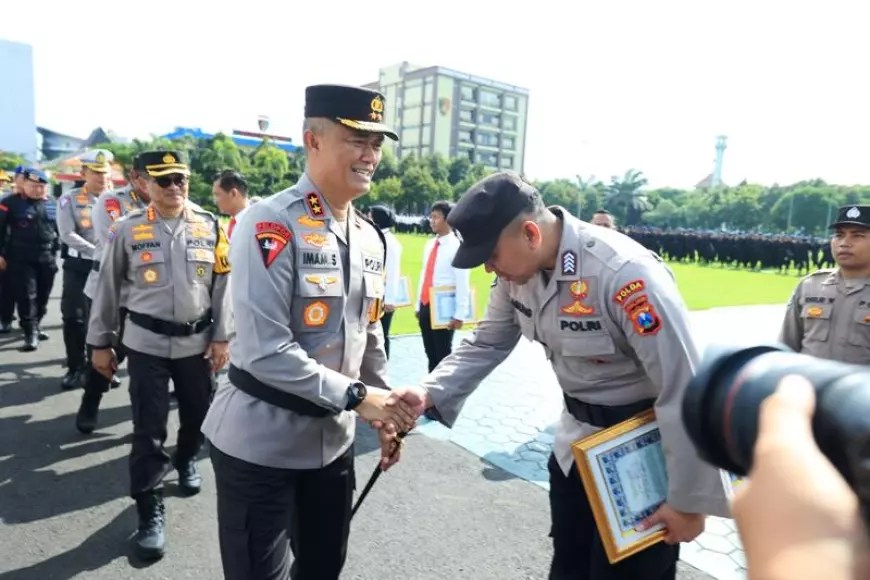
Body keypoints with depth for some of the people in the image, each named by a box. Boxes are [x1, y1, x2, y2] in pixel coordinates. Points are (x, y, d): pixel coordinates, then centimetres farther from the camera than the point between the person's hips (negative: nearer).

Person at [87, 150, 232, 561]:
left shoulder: (210, 226, -1)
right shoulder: (127, 229, -4)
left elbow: (222, 284, 1)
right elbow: (108, 288, 3)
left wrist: (221, 336, -1)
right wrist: (100, 342, 5)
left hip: (196, 340, 2)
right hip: (145, 341, -1)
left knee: (197, 412, 16)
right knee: (148, 427, 0)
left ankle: (187, 460, 47)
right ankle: (150, 510, 14)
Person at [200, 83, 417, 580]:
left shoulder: (372, 237, 4)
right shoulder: (270, 224, -19)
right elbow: (265, 353, -25)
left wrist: (385, 406, 9)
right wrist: (356, 396, -21)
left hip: (333, 438, 7)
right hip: (259, 441, -7)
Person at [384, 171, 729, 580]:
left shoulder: (626, 274, -32)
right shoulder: (519, 267, -9)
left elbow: (682, 390, -26)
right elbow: (486, 345, 2)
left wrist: (688, 500, -17)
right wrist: (428, 393, -14)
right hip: (577, 439, 7)